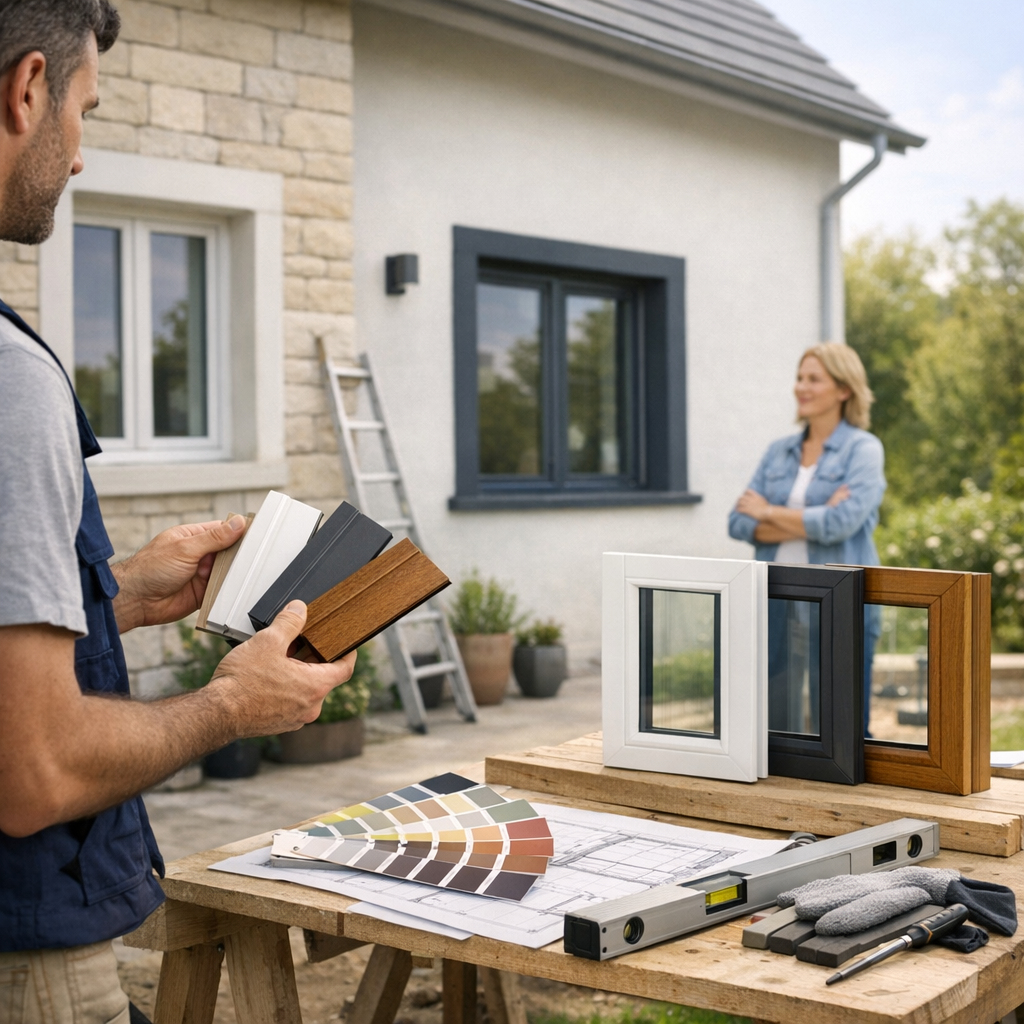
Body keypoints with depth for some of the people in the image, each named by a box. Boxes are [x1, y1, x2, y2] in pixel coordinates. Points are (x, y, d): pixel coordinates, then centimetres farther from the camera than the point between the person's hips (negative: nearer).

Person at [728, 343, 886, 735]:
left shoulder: (863, 449, -2)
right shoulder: (779, 451, 13)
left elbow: (841, 523, -17)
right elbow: (739, 522, 3)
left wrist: (769, 512, -5)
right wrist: (812, 521, -11)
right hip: (777, 599, 5)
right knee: (772, 723, 6)